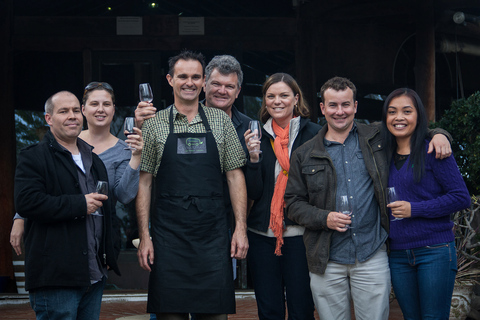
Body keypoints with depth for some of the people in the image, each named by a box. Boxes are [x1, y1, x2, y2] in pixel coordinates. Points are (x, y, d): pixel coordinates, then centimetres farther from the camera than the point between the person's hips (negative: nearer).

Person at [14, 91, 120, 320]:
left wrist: (109, 255, 19)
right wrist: (80, 204, -17)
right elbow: (26, 202, -18)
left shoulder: (94, 160, 22)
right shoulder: (33, 157, -2)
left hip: (94, 275, 7)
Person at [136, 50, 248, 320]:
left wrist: (241, 227, -1)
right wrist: (144, 236, -3)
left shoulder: (221, 121, 8)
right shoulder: (154, 125, 5)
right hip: (169, 234, -1)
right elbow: (144, 182, 4)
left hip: (214, 234, 1)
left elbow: (235, 176, 8)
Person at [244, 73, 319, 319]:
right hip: (263, 234, 3)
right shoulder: (258, 136, 7)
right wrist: (254, 157, -11)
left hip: (300, 234, -3)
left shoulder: (314, 134, -1)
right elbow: (253, 193, 3)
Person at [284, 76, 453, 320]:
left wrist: (438, 134, -2)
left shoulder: (377, 137, 7)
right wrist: (324, 218, -11)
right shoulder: (304, 156, 6)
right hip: (327, 262, 0)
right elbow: (293, 203, 6)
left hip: (372, 256, 0)